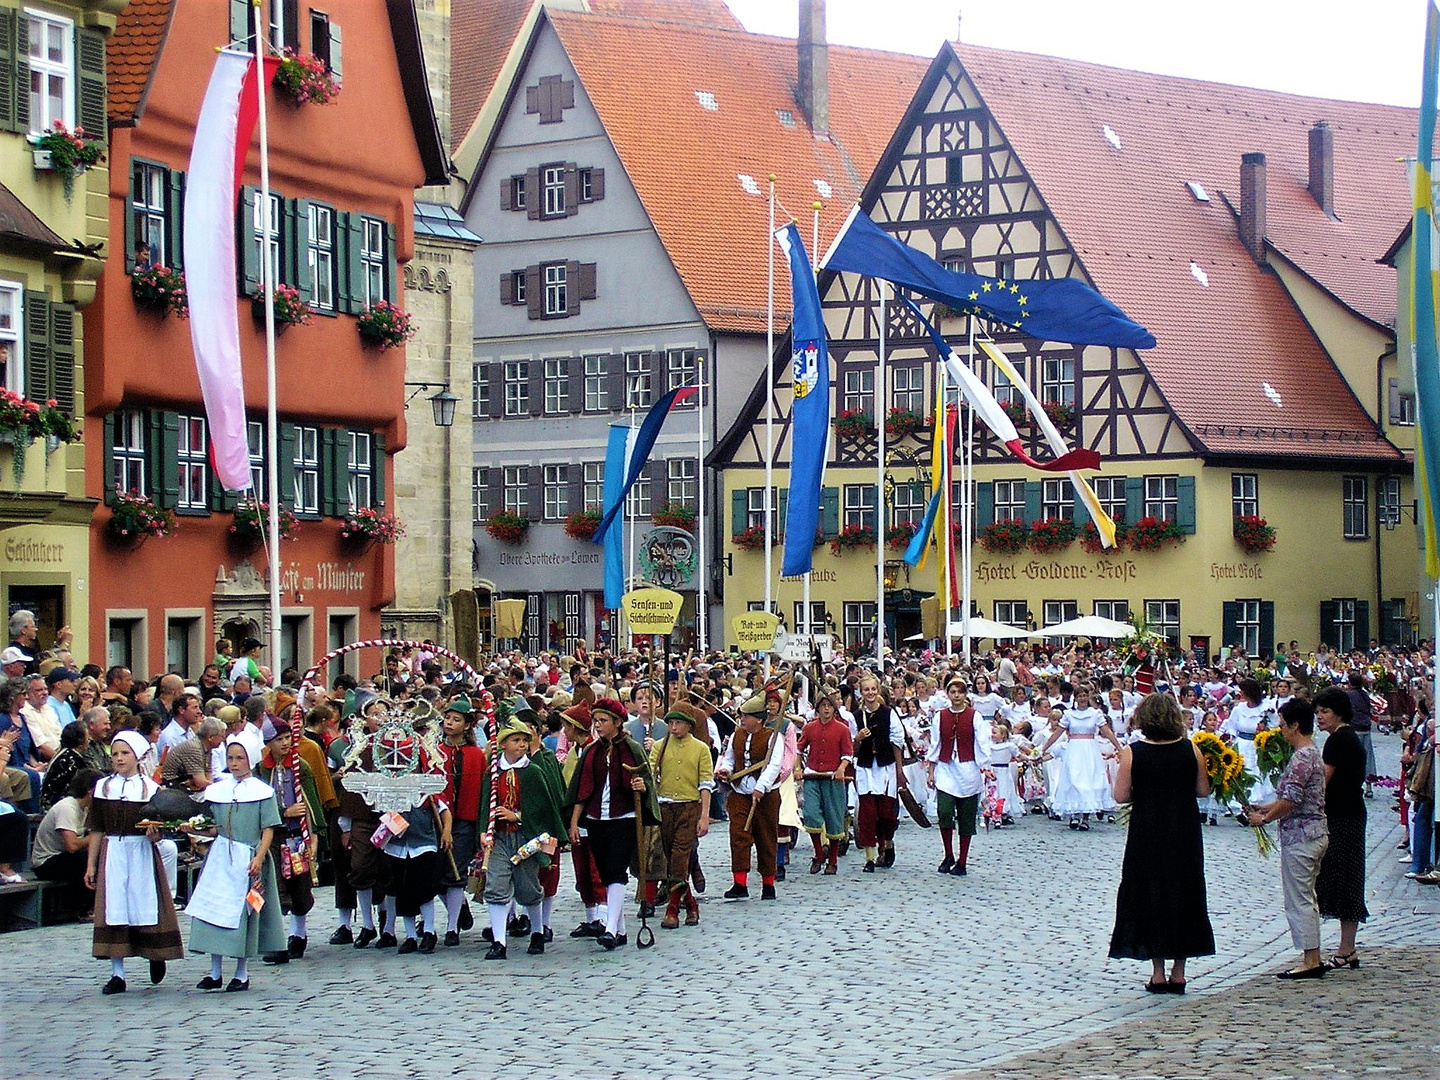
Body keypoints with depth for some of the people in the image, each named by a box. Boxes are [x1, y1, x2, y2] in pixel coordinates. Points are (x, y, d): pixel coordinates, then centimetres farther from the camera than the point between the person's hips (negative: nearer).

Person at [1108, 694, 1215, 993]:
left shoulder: (1131, 753, -10)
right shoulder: (1190, 750, -5)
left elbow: (1121, 796, -8)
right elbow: (1203, 791, 2)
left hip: (1146, 837, -2)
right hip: (1184, 836, 2)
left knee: (1149, 897, 8)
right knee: (1184, 897, 12)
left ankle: (1158, 973, 8)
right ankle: (1178, 973, 14)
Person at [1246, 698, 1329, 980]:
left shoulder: (1302, 757, -18)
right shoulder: (1313, 753, 13)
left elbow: (1290, 801, -23)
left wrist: (1264, 819, -10)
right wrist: (1266, 807, 16)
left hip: (1299, 836, -10)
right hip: (1315, 832, 10)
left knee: (1298, 900, -5)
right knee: (1306, 898, 15)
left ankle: (1311, 962, -3)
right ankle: (1314, 959, 17)